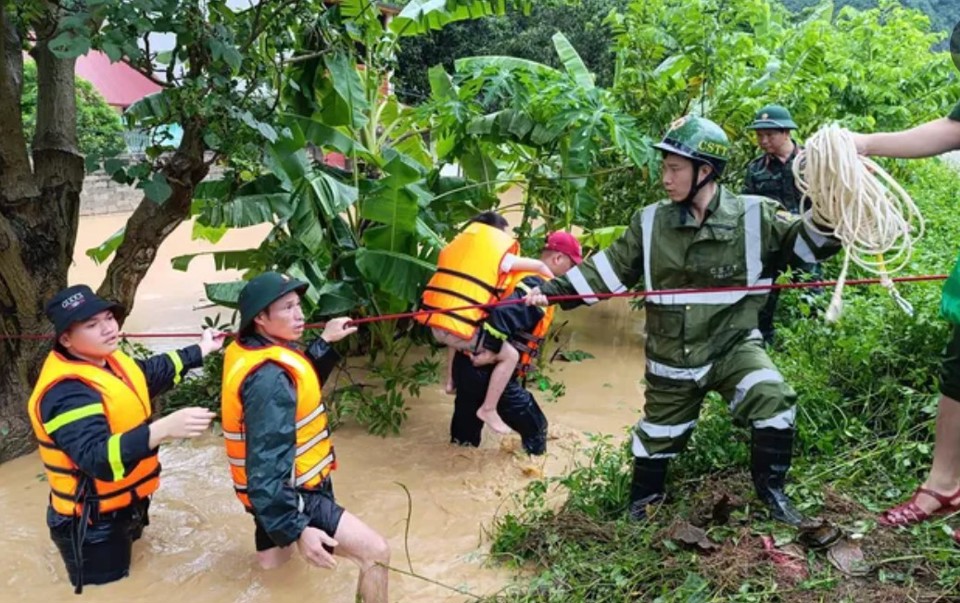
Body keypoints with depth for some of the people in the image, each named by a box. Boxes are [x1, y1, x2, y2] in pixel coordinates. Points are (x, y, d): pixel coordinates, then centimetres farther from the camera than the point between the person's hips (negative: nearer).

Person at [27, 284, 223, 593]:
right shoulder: (66, 391, -29)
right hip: (92, 525, -9)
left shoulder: (108, 361, 1)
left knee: (129, 590, 27)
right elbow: (97, 458, -41)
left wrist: (201, 350, 30)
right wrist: (164, 429, -53)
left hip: (123, 509, 9)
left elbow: (154, 371, 22)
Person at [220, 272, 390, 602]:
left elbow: (301, 379, 16)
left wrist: (325, 342, 7)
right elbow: (268, 463, -32)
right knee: (376, 552, -16)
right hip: (287, 494, -10)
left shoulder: (247, 351, -1)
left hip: (271, 488, 10)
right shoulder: (268, 379, -29)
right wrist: (297, 530, -32)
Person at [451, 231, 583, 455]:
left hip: (468, 362, 10)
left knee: (467, 425, 24)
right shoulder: (537, 286, -16)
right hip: (490, 370, -10)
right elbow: (503, 314, -29)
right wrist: (490, 351, -25)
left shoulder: (522, 274, 14)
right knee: (535, 427, 4)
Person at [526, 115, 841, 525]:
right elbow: (606, 269, -1)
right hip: (672, 360, 2)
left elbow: (806, 242, -8)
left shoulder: (753, 217, -10)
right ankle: (643, 501, 44)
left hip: (732, 346, -2)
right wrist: (554, 289, -9)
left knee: (774, 402, -25)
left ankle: (771, 490, 1)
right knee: (658, 437, 15)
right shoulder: (651, 223, -4)